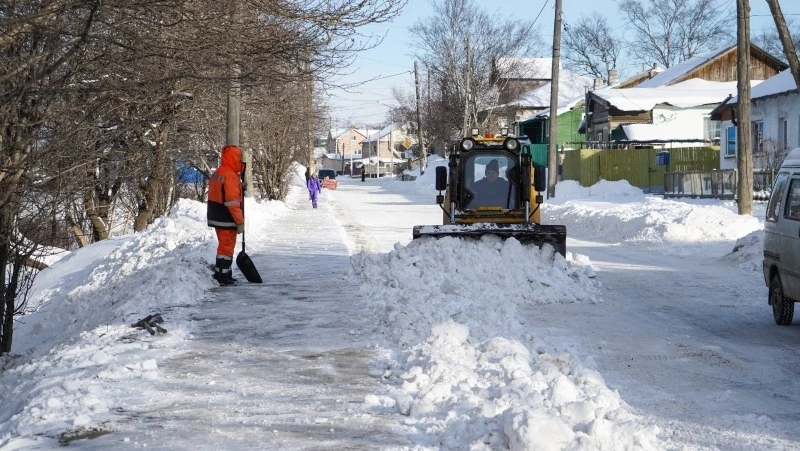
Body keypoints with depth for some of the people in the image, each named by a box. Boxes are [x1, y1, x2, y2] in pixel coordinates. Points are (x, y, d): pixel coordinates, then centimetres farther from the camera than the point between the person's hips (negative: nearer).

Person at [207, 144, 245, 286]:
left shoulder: (216, 174, 10)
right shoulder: (230, 176, -20)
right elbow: (233, 202, -23)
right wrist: (240, 222, -19)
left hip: (217, 217, 9)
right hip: (227, 220, -9)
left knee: (224, 245, 19)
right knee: (227, 247, -1)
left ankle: (222, 273, 26)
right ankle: (223, 276, 3)